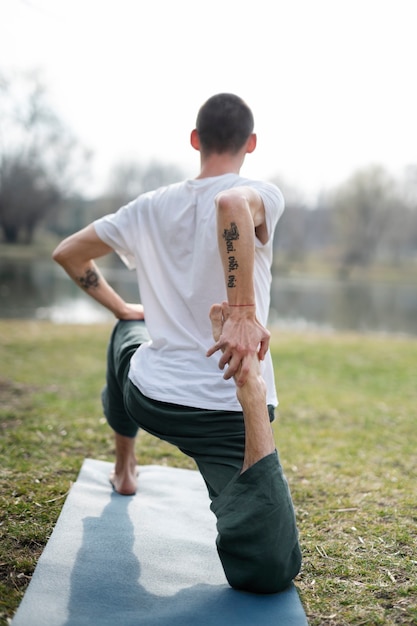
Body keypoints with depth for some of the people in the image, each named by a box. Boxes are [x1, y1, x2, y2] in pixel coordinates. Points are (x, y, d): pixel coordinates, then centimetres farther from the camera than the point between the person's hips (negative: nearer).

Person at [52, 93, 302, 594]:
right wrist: (243, 312, -31)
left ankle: (123, 468, 49)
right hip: (227, 413, -4)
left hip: (148, 400, 5)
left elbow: (68, 253, 16)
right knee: (269, 573, -5)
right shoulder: (264, 196, -6)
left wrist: (120, 309, 26)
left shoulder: (151, 208, 7)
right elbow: (231, 204, -32)